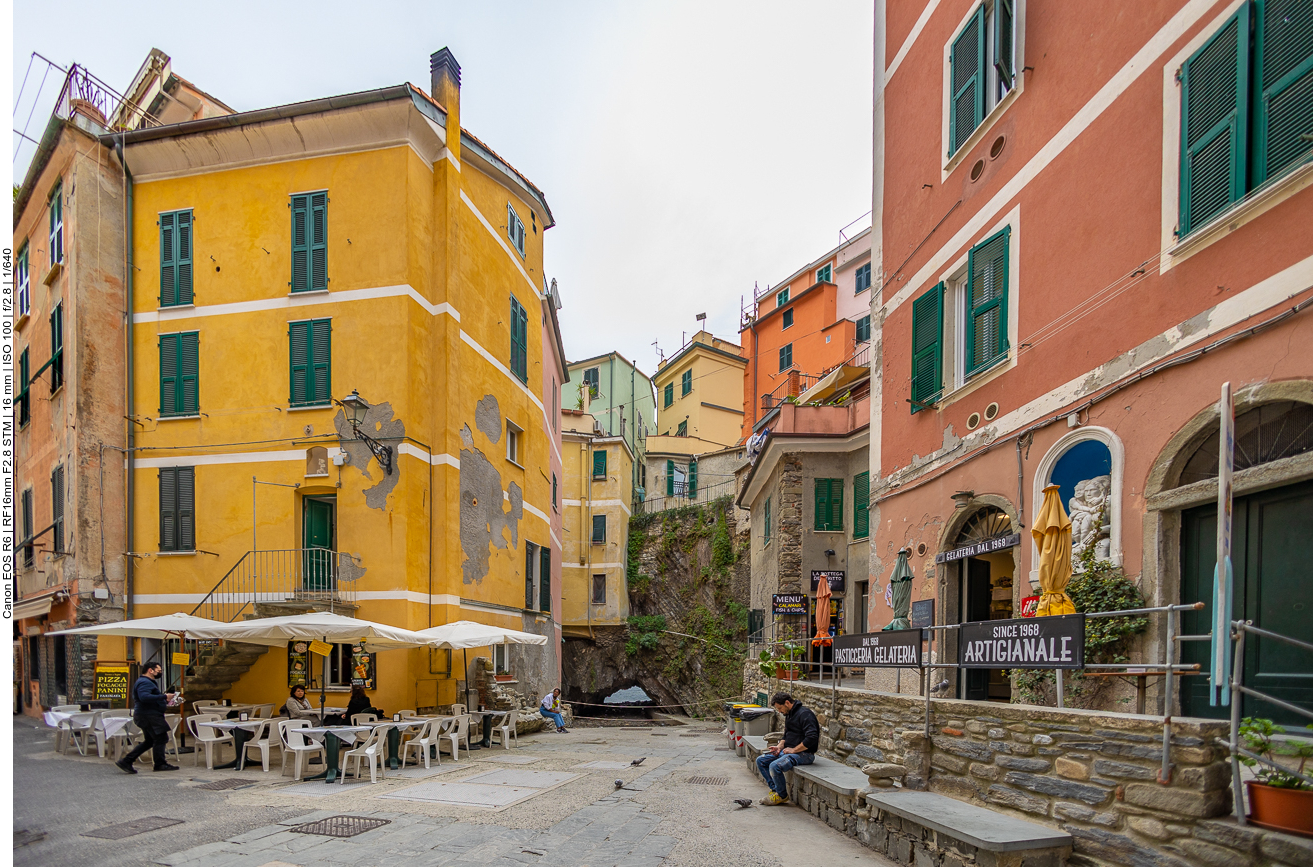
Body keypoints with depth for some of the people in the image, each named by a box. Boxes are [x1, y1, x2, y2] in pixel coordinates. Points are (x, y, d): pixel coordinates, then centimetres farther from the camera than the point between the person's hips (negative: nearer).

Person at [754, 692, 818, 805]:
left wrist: (793, 750, -20)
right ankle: (775, 789, 6)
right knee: (760, 760, 3)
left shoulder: (804, 714, -17)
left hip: (804, 753, -10)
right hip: (789, 750, 10)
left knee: (775, 766, -28)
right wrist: (780, 746, 4)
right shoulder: (789, 715, 14)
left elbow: (812, 738, -26)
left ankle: (782, 796, -6)